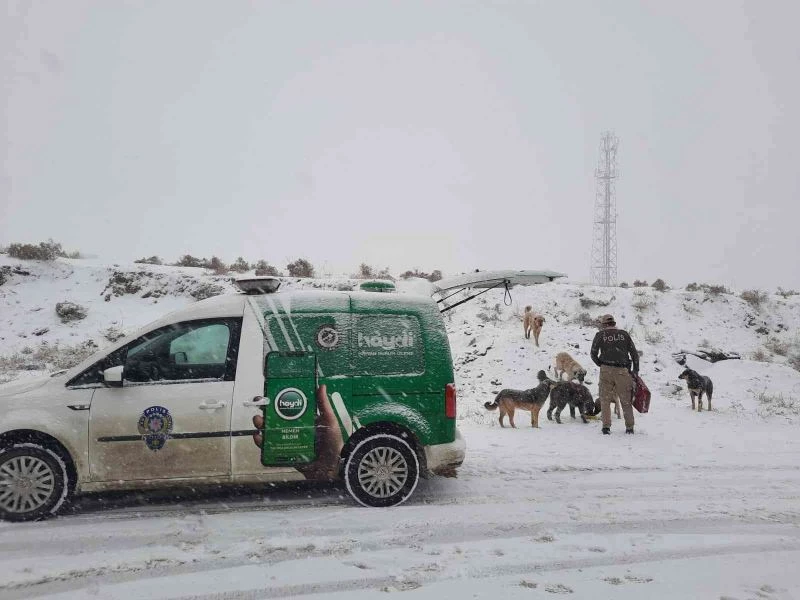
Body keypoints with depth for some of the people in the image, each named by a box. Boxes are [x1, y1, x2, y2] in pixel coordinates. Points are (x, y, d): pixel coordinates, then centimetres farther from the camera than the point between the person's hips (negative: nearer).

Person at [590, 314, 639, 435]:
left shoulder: (600, 335, 4)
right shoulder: (624, 334, 9)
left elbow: (593, 353, 2)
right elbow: (634, 353, 8)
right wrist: (635, 370, 13)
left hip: (606, 370, -1)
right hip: (623, 371, 1)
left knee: (605, 400, 8)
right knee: (626, 401, 10)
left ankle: (606, 426, 1)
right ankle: (629, 427, 12)